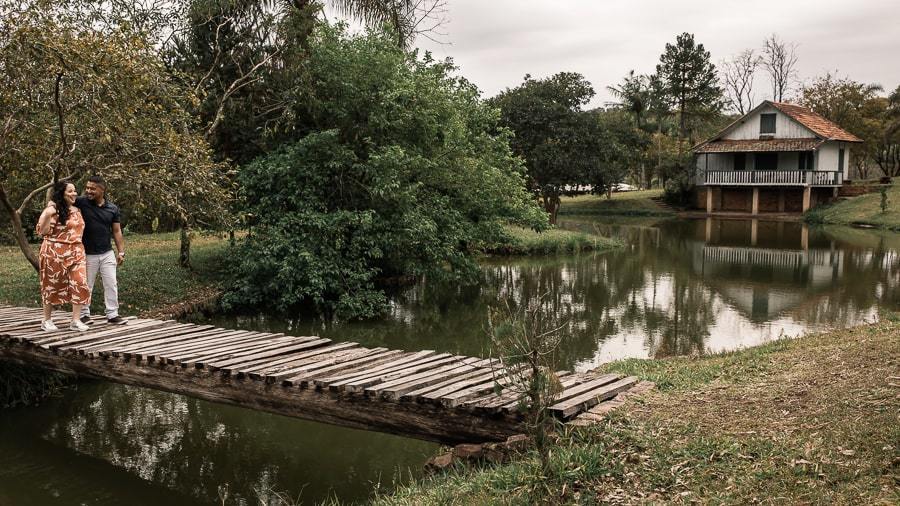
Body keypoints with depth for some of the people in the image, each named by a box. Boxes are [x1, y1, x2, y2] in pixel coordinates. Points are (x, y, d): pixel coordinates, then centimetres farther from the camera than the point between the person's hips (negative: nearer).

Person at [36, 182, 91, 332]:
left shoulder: (77, 210, 11)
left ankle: (75, 321, -1)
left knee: (80, 284, -6)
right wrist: (47, 214, -26)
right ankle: (47, 320, 19)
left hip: (76, 252, 5)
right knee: (52, 285, 6)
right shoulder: (54, 210, -8)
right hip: (55, 252, -5)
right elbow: (42, 231, -14)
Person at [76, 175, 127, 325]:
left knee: (111, 284, 3)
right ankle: (84, 314, 22)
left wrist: (121, 252, 2)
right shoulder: (81, 203, -6)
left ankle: (112, 314, 11)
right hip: (88, 254, -2)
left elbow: (117, 231, 5)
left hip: (107, 253, 2)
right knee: (86, 286, 8)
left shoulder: (112, 208, 1)